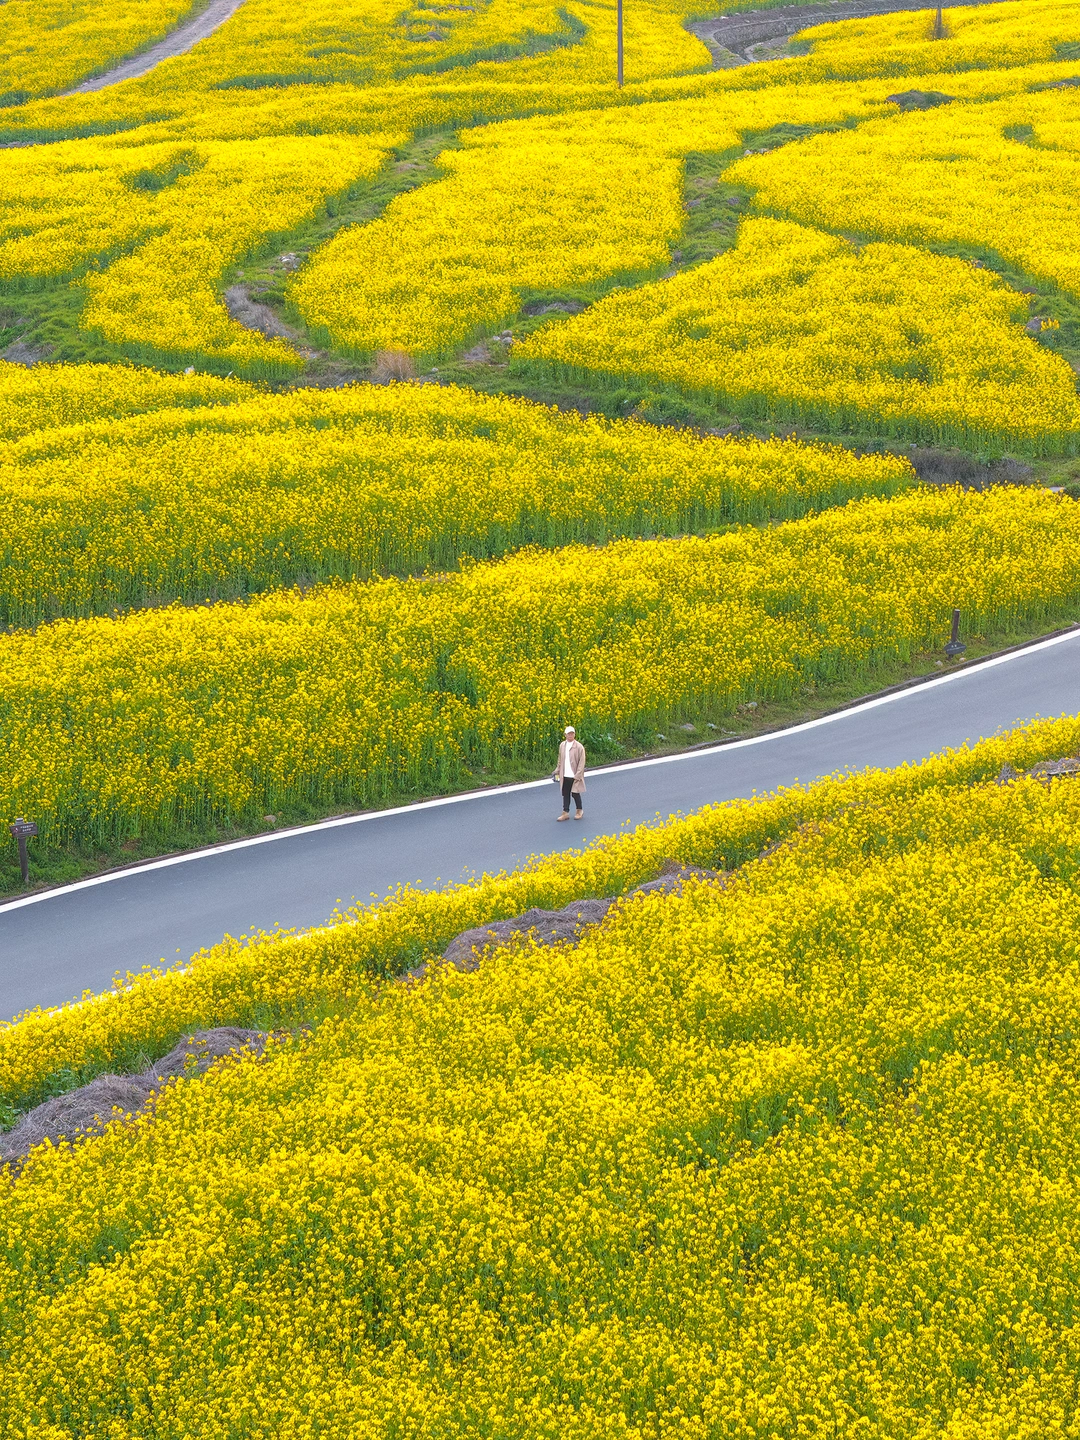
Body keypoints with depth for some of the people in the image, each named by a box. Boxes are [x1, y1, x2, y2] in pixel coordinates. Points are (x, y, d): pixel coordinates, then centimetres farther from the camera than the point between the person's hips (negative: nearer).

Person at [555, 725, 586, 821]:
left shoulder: (579, 747, -10)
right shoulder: (562, 746, 6)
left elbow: (581, 763, -11)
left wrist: (577, 776, -15)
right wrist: (557, 772, 13)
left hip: (574, 776, -5)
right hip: (565, 776, 5)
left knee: (575, 794, 5)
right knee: (565, 794, 8)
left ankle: (580, 811, 24)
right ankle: (565, 813, 14)